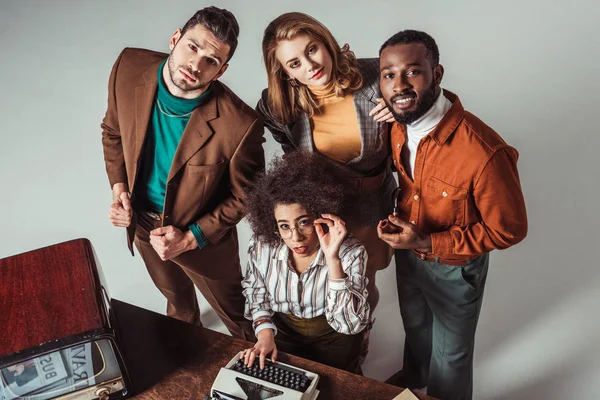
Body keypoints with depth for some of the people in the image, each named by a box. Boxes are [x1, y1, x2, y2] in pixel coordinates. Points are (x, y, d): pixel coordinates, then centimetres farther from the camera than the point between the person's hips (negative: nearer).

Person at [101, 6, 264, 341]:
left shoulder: (240, 125, -34)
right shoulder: (129, 68, -21)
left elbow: (245, 195, -17)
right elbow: (113, 130, 0)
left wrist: (191, 238, -19)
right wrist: (118, 186, -10)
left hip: (203, 236, -4)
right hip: (140, 222, 5)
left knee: (236, 314, 21)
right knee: (174, 294, 36)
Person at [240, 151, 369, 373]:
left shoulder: (350, 252, -27)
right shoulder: (262, 246, -17)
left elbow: (350, 324, -32)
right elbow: (256, 295, 2)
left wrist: (332, 259, -41)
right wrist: (265, 333, -14)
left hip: (332, 336, -2)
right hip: (282, 331, 2)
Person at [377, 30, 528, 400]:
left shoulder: (484, 152, -36)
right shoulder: (397, 124, -16)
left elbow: (509, 229, -22)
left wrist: (428, 244, -26)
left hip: (454, 267, -6)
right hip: (407, 250, 6)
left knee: (451, 353, 20)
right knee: (414, 324, 33)